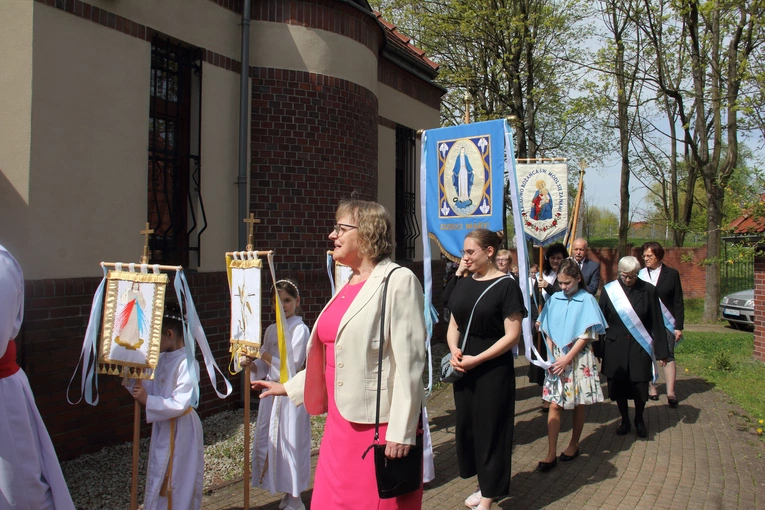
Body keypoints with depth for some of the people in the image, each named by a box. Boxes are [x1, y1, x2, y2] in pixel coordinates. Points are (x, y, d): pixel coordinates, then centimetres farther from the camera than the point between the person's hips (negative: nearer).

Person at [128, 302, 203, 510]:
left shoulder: (187, 363, -22)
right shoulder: (160, 360, 3)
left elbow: (180, 404, -26)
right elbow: (150, 390, 9)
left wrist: (147, 401, -25)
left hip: (181, 430, -8)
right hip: (162, 427, 8)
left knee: (180, 481, 6)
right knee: (158, 480, 20)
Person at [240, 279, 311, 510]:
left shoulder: (300, 329, -7)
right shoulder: (271, 330, 12)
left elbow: (292, 364, -16)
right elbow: (265, 366, 11)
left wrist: (262, 353, -17)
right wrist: (251, 363, -10)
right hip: (271, 391, 7)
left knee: (291, 443, -1)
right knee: (268, 441, 8)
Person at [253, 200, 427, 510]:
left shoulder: (398, 281, -12)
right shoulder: (350, 285, 12)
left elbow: (408, 362, -17)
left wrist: (401, 432, -19)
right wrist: (289, 387, 21)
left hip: (380, 424, -7)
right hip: (341, 422, 8)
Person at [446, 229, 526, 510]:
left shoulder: (506, 285, -11)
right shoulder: (463, 284, 6)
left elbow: (512, 335, -14)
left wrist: (477, 359, -18)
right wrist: (454, 351, -8)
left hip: (493, 369, -6)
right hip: (463, 368, 6)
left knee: (490, 428, 4)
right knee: (467, 425, 13)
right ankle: (484, 485, 33)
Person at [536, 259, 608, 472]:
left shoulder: (587, 300, -7)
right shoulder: (554, 300, 2)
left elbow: (586, 335, -10)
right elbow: (548, 332, 6)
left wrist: (567, 358, -14)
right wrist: (552, 355, -6)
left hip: (579, 358, -2)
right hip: (557, 358, 3)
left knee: (578, 404, 10)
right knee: (554, 405, 0)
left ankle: (574, 445, 29)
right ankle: (551, 454, 4)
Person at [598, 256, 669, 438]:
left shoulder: (648, 290, -3)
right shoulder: (609, 290, -2)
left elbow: (657, 323, 0)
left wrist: (661, 350, -2)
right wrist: (598, 349, 1)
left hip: (640, 348, 0)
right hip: (615, 347, 1)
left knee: (640, 387, 3)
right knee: (619, 387, 7)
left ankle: (639, 420, 28)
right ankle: (624, 420, 28)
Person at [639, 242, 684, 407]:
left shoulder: (671, 274, 1)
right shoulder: (641, 274, 5)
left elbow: (678, 302, 1)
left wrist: (679, 326, -4)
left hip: (666, 321, -2)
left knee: (668, 355, -5)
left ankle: (670, 392, -4)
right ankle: (651, 387, 17)